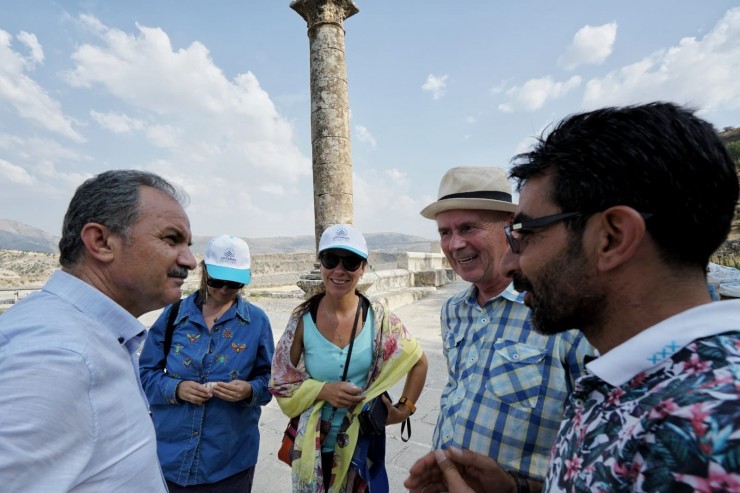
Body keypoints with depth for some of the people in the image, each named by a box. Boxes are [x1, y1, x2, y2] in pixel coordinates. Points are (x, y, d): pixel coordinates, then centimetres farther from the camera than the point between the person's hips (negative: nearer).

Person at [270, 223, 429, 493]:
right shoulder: (303, 319, -13)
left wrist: (404, 408, -4)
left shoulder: (378, 317, -12)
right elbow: (281, 383, -5)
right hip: (315, 445, 0)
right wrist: (322, 390, -19)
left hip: (364, 442, 1)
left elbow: (418, 362, 1)